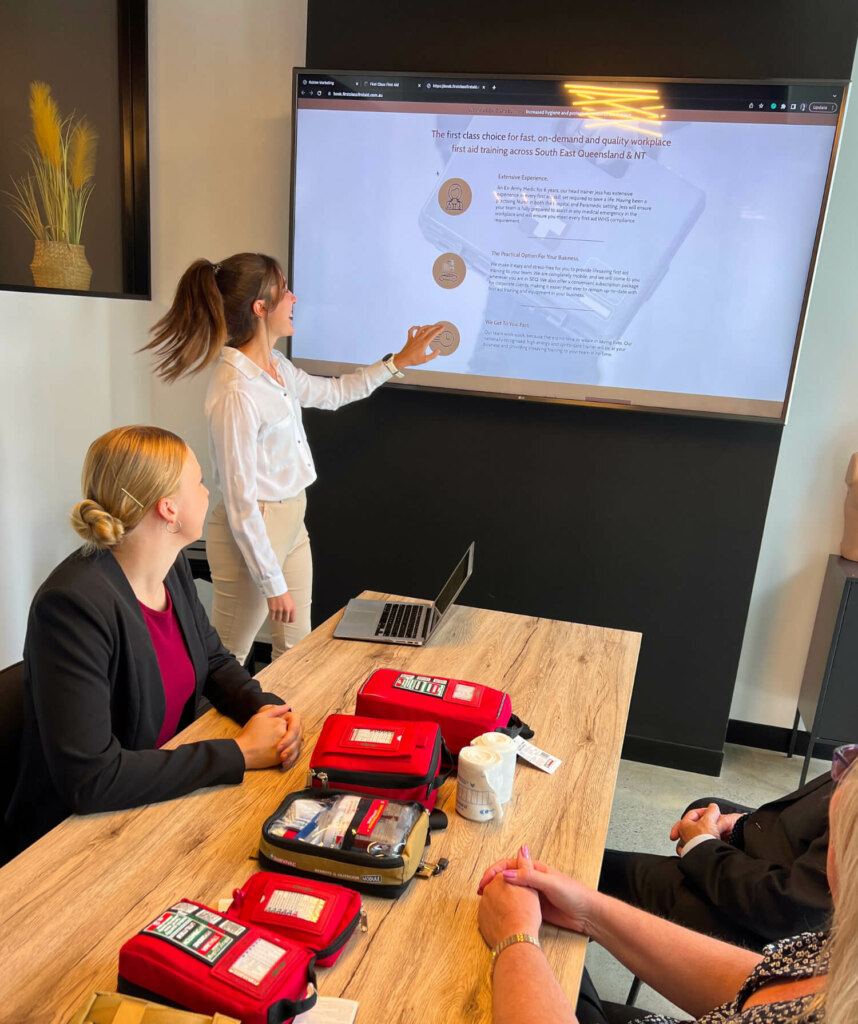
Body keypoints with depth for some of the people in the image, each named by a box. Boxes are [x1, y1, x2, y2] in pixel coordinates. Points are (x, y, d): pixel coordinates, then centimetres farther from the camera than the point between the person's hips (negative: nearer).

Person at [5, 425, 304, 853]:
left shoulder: (173, 568, -2)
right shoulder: (73, 605, -27)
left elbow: (214, 661, 12)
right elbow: (89, 780, -29)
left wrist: (265, 707, -9)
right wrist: (240, 754, -24)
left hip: (168, 792, 7)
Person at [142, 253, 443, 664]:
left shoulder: (276, 367, 3)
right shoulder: (236, 393, -25)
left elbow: (331, 392, 23)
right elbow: (240, 502, -22)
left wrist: (397, 361, 21)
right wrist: (273, 584, -16)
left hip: (291, 522, 9)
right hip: (254, 535, -9)